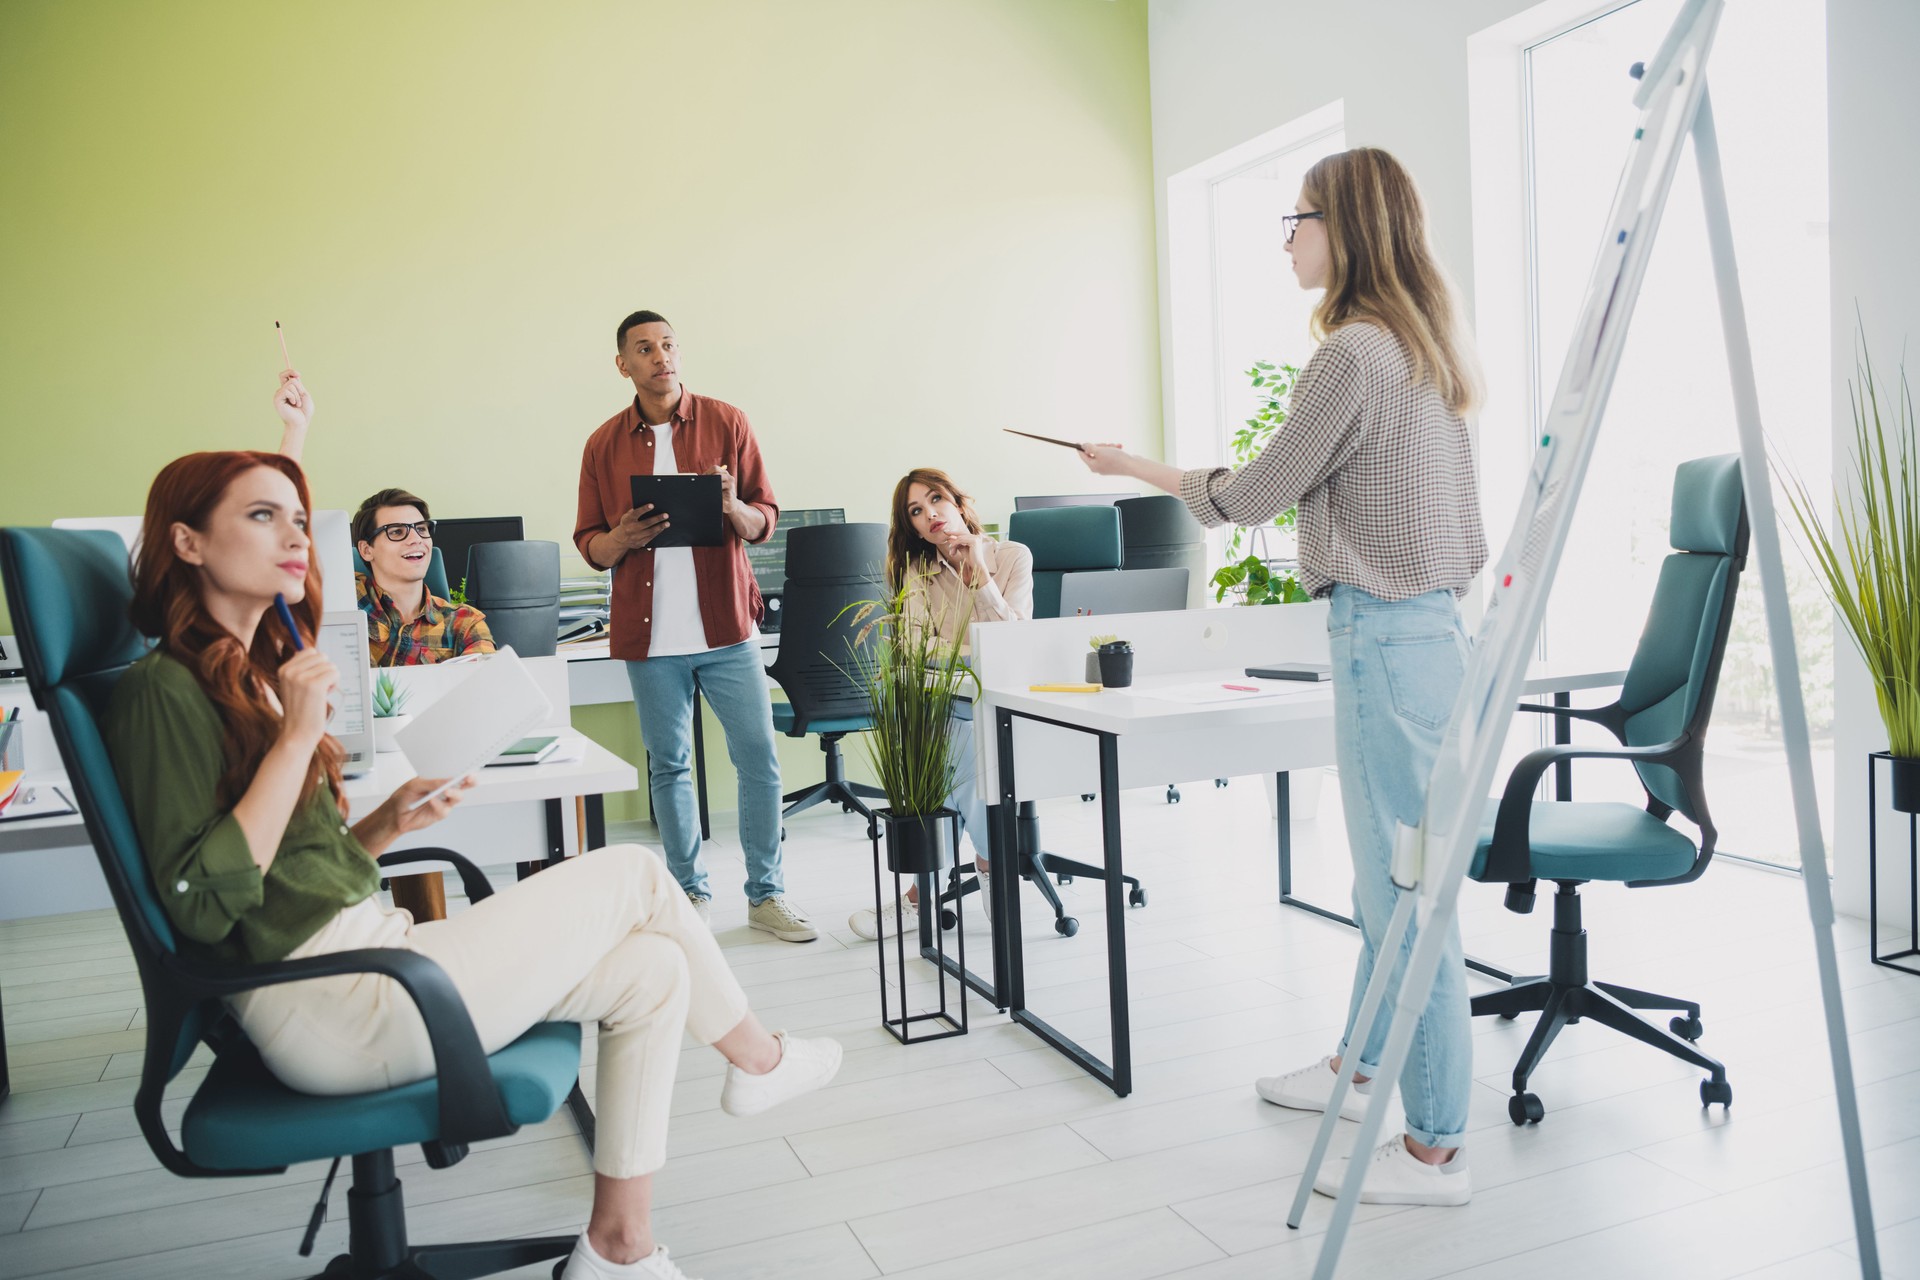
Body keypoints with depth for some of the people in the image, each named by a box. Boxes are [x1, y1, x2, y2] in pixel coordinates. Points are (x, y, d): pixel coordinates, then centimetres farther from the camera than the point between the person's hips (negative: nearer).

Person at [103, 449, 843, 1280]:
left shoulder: (254, 675, 18)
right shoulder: (164, 689, -11)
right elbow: (202, 903, -19)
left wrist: (389, 822, 3)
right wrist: (298, 738, -19)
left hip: (368, 951, 9)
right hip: (325, 1006, -9)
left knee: (650, 969, -1)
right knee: (635, 875, -6)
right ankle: (757, 1059, 19)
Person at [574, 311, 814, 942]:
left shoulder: (726, 422, 4)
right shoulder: (604, 445, 7)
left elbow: (766, 517, 5)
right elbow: (588, 542, 9)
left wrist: (734, 509, -17)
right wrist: (623, 539, -13)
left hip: (726, 626, -1)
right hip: (649, 634, 1)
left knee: (759, 758, -2)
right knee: (669, 766, 8)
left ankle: (766, 894, 13)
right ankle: (691, 892, 23)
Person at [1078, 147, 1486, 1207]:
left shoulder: (1355, 352, -15)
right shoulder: (1425, 346, 15)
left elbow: (1253, 495, -10)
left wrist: (1139, 469, 3)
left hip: (1384, 633, -11)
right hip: (1423, 619, 11)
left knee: (1405, 888, -4)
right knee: (1390, 876, 19)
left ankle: (1435, 1149, 7)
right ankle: (1355, 1068, 35)